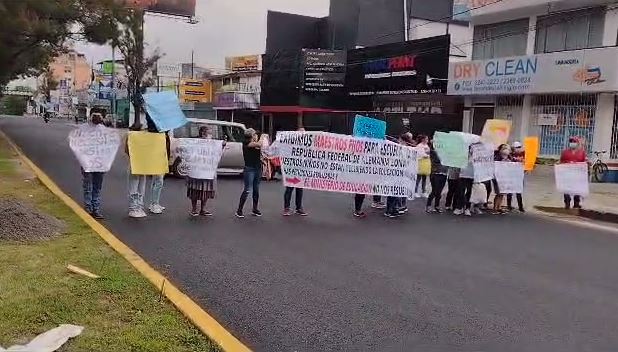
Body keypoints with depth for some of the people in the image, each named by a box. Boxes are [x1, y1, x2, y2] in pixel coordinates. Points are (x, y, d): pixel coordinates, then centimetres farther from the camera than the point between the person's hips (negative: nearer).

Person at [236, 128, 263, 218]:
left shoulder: (256, 143, 15)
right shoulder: (245, 143, -7)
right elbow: (259, 144, -16)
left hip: (258, 168, 7)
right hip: (249, 169, -7)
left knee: (256, 190, 10)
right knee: (247, 190, -10)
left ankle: (255, 209, 20)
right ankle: (239, 210, -4)